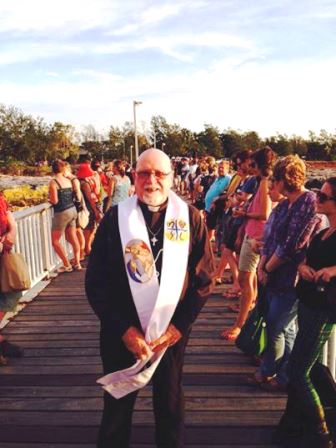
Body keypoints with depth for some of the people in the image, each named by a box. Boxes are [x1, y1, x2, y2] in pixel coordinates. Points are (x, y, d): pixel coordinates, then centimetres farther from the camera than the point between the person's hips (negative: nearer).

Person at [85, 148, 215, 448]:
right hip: (122, 333, 0)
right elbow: (96, 281, -6)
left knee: (170, 406, 21)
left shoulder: (191, 218, -5)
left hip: (172, 332, 1)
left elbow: (204, 277, -3)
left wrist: (179, 325, -9)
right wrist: (124, 328, -11)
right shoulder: (115, 217, -8)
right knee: (117, 404, 19)